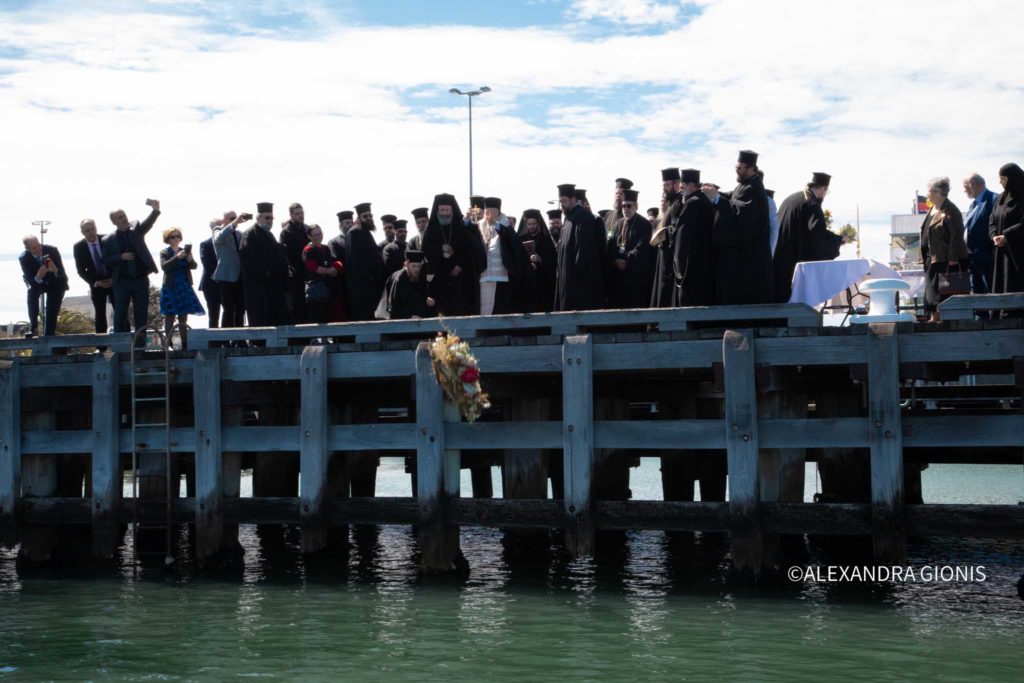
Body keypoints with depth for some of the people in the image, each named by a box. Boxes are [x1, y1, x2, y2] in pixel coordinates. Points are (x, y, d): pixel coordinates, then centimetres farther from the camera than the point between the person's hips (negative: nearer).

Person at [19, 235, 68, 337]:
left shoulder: (51, 250, -25)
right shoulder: (24, 258, -23)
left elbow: (62, 273, -22)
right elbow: (31, 282, -24)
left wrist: (55, 270, -46)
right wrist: (38, 276, -47)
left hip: (56, 283, 0)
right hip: (37, 282, 0)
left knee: (52, 312, -10)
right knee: (32, 291, -32)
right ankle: (33, 327, -26)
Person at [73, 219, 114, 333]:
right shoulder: (79, 247, -8)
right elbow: (81, 270, -3)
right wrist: (95, 282, -13)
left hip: (113, 281, 0)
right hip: (96, 284, 0)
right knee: (100, 315, 2)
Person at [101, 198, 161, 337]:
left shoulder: (136, 229, 1)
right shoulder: (108, 240, 0)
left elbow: (148, 223, -17)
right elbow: (105, 260, 1)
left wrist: (155, 210, -37)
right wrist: (121, 257, -16)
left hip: (141, 280, 1)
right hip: (122, 282, -1)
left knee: (141, 315, 4)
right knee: (120, 316, 2)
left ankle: (140, 345, 10)